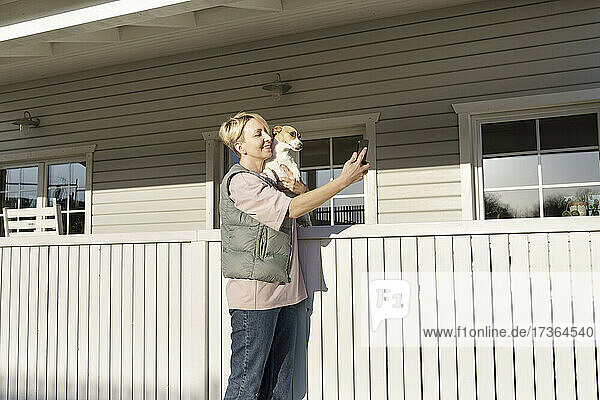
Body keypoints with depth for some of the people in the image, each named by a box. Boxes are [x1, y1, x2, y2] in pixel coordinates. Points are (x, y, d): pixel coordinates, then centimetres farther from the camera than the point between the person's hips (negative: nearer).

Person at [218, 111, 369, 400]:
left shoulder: (270, 182, 20)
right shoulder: (239, 181, -9)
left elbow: (306, 205, 27)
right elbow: (292, 209, -16)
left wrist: (301, 190, 4)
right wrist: (343, 181, -13)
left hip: (286, 290, 9)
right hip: (254, 293, -9)